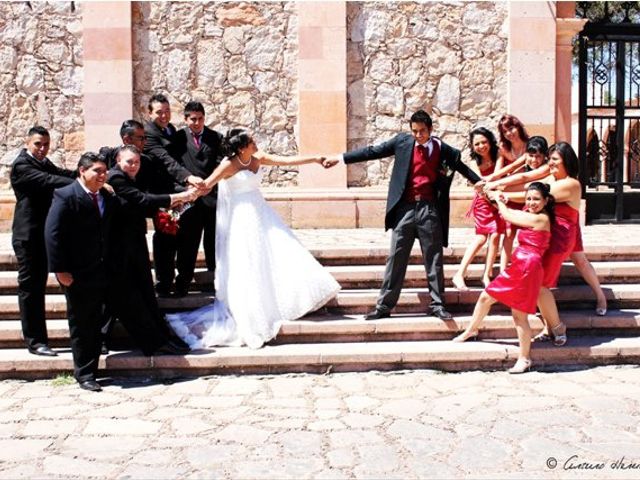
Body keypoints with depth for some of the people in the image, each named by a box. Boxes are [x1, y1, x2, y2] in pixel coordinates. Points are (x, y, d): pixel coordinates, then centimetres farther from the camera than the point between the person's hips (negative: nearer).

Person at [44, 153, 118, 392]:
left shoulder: (108, 198, 8)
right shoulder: (66, 196, -11)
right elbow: (53, 234, -14)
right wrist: (60, 270, -17)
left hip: (101, 272, 5)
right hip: (76, 274, -5)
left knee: (96, 324, 13)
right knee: (80, 325, 5)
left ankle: (90, 370, 31)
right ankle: (84, 374, 17)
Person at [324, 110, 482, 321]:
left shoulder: (442, 149, 4)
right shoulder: (402, 141, 3)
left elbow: (461, 166, 17)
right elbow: (373, 151, 6)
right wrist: (341, 157, 5)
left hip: (429, 209, 0)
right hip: (405, 208, 0)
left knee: (434, 259, 6)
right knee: (396, 258, 2)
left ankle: (437, 305, 15)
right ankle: (384, 306, 7)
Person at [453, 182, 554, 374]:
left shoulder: (541, 218, -11)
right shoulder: (529, 215, 15)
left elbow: (507, 215, -6)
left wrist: (498, 200, 11)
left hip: (527, 268, -9)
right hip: (518, 266, 9)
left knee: (519, 315, -5)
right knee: (486, 297, 16)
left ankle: (524, 358, 6)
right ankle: (471, 330, 37)